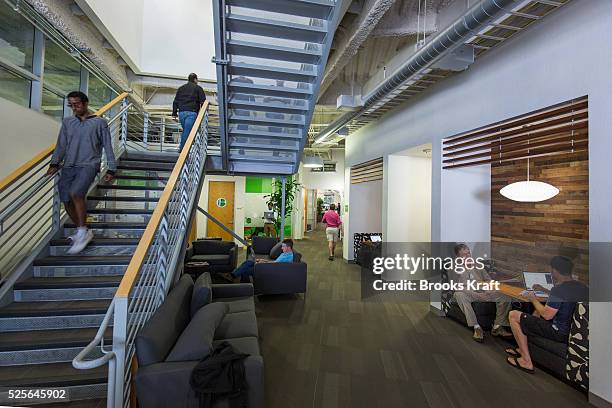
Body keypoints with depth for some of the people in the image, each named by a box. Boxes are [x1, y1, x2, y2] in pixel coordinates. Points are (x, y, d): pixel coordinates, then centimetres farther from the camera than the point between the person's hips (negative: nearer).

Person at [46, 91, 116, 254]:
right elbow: (61, 145, 13)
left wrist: (111, 169, -1)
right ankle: (81, 231, 17)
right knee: (66, 201, 0)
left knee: (75, 193, -26)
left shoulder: (99, 122, 5)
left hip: (89, 165, -5)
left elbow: (107, 147, 3)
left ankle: (83, 232, -13)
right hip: (69, 166, 5)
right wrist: (55, 163, 0)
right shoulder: (67, 122, 16)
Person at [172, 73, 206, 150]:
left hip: (181, 112, 5)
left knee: (185, 130, 18)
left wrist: (174, 113, 19)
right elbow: (203, 102, -1)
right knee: (187, 131, -7)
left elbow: (175, 102, 18)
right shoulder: (198, 88, 7)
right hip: (191, 112, -5)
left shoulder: (181, 88, 22)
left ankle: (182, 148, 15)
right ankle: (182, 149, -10)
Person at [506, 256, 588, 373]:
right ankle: (523, 349, 33)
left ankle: (526, 361, 1)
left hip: (560, 333, -9)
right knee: (538, 310, 32)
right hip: (575, 330, 9)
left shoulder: (559, 289, -26)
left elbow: (547, 315, -21)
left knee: (514, 315, -5)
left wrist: (533, 299, -7)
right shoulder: (583, 287, 2)